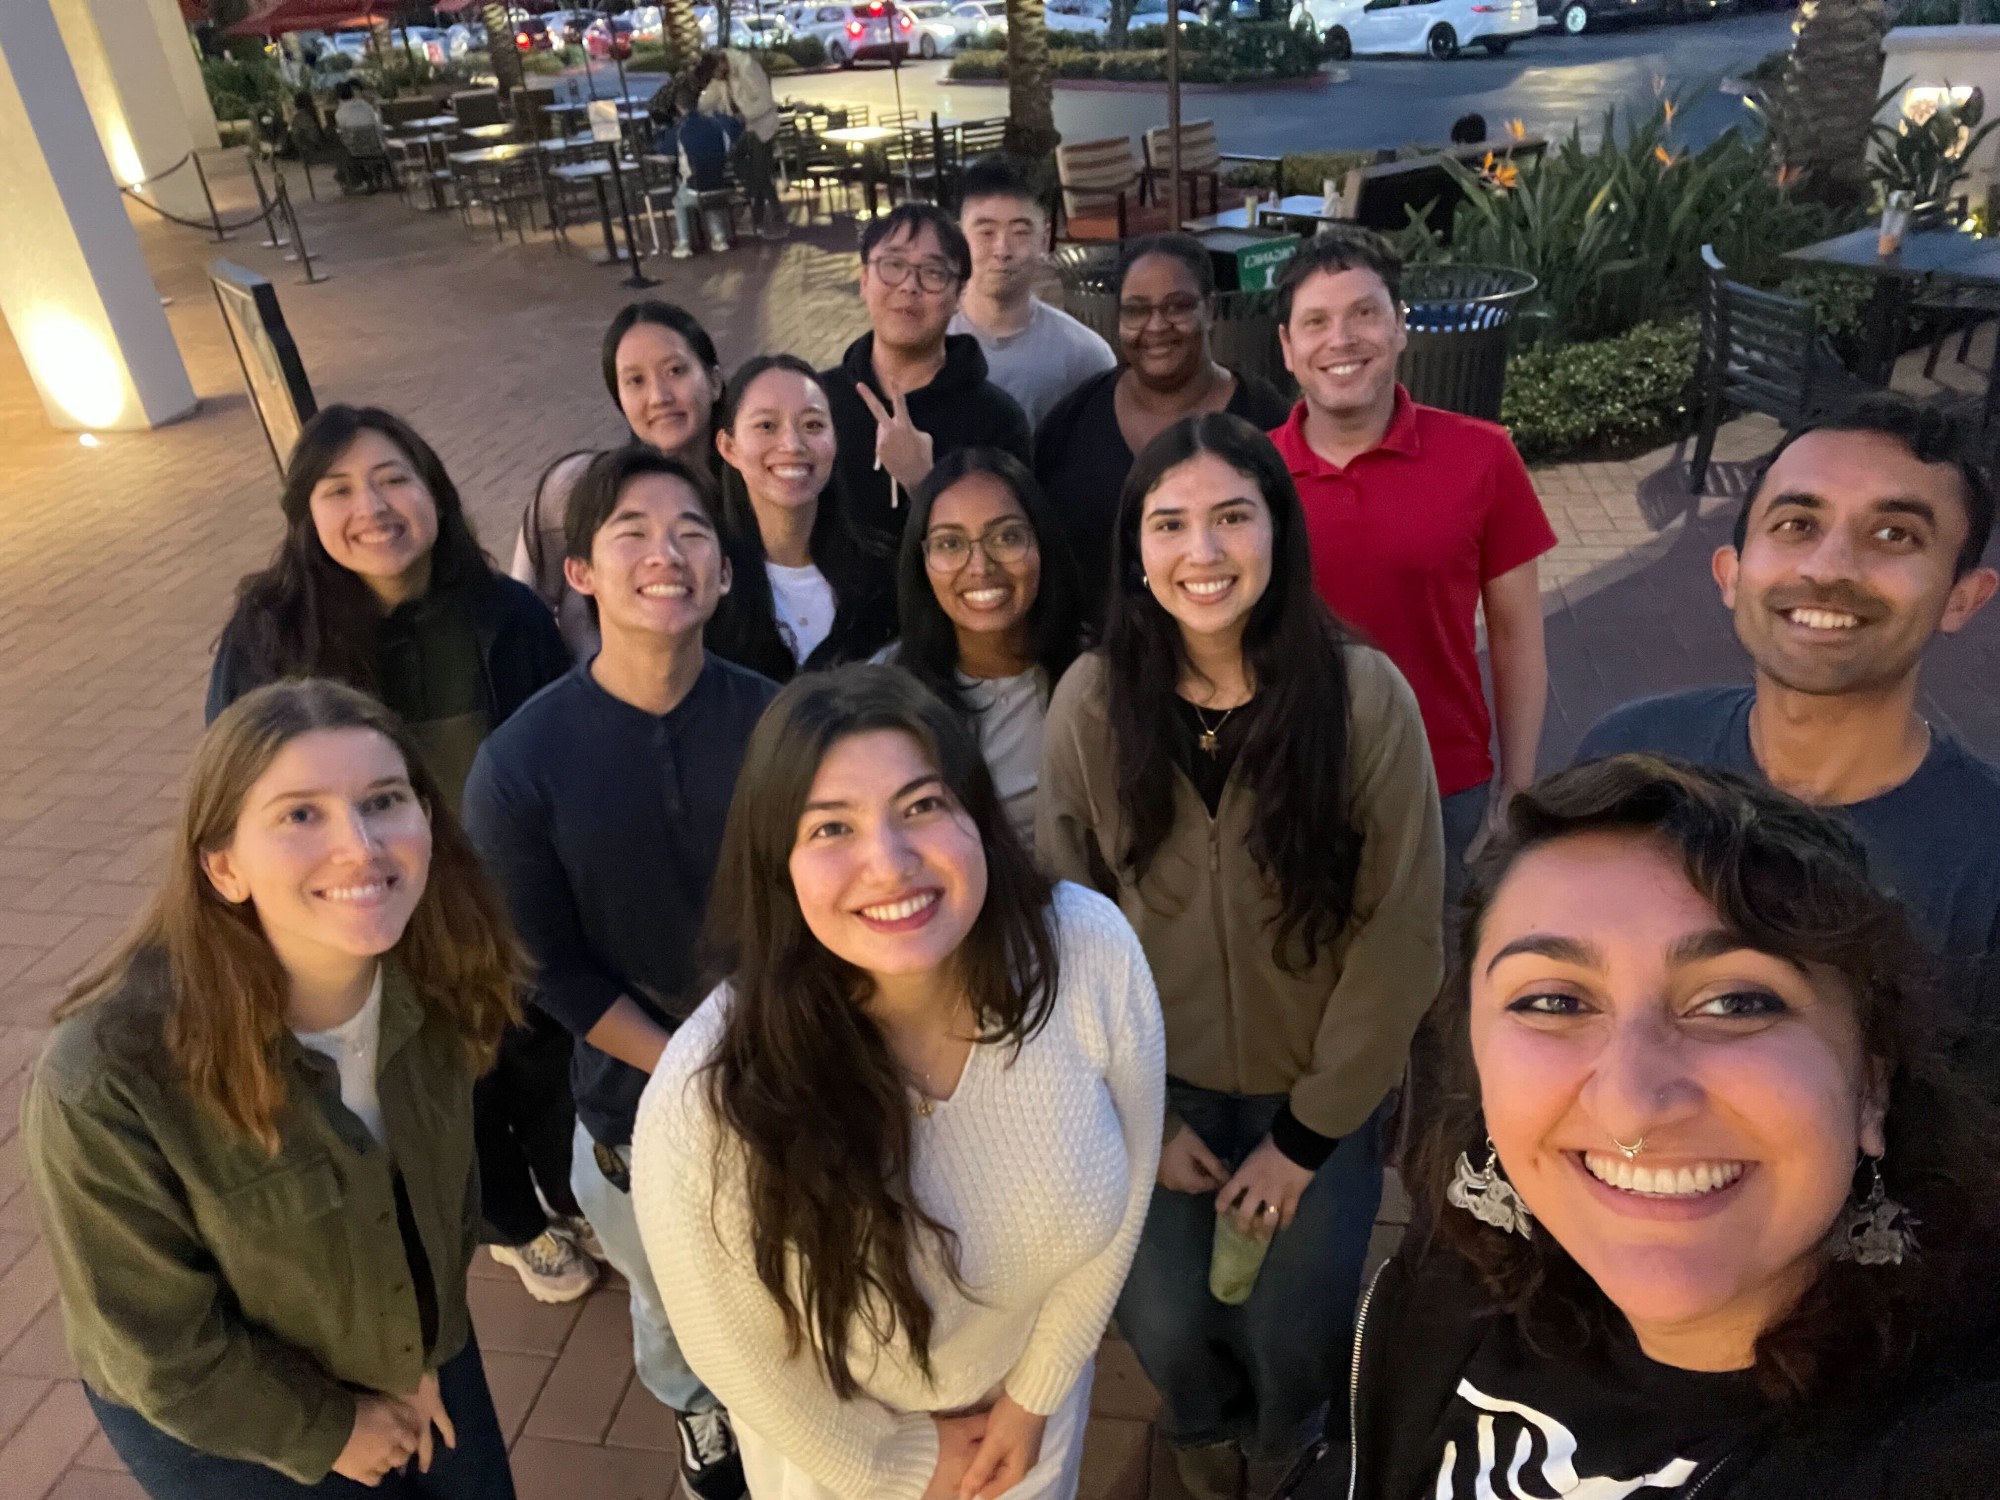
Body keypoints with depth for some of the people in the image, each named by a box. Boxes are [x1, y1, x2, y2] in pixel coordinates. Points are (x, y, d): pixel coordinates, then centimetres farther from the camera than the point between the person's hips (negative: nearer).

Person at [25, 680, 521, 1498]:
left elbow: (448, 1187, -4)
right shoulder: (105, 1080, -35)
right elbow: (159, 1347, -20)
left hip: (417, 1338, 4)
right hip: (216, 1419, -4)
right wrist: (327, 1429, -8)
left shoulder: (435, 976, -23)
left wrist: (426, 1350, 3)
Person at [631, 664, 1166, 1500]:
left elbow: (1122, 1188, -12)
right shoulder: (708, 1101, -37)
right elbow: (741, 1354, -18)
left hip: (1037, 1366, 3)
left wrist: (1037, 1390, -2)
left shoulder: (1094, 951, -30)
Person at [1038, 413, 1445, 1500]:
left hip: (1322, 1086, -1)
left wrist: (1307, 1135, -9)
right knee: (1164, 1323, 0)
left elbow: (1401, 934, -13)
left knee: (1294, 1338, 2)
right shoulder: (1091, 704, -14)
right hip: (1161, 1080, 1)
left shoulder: (1365, 696, -19)